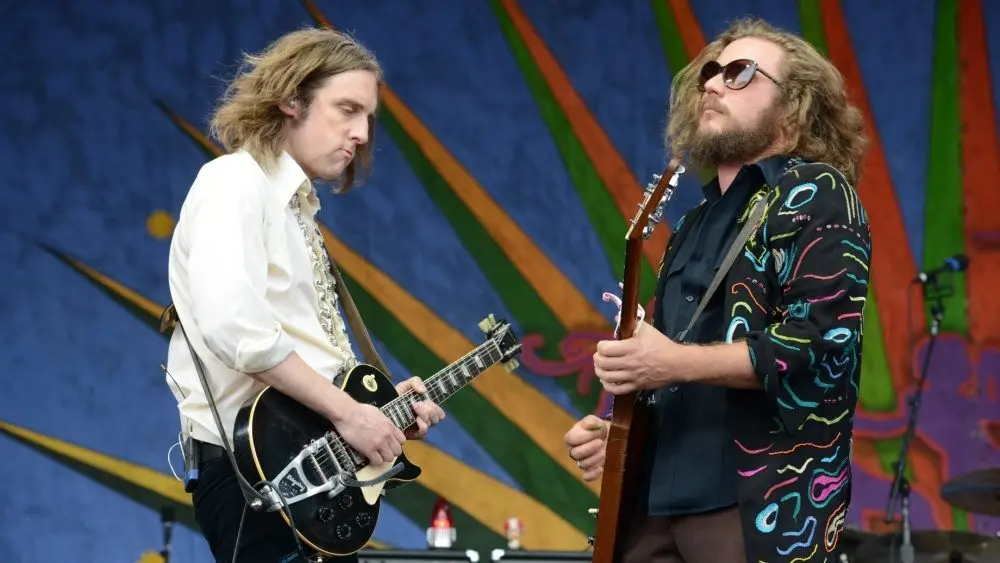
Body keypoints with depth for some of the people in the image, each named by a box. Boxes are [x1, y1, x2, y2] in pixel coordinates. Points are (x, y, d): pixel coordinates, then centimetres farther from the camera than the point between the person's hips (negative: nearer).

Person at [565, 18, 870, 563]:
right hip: (657, 500, 8)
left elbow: (825, 340, -18)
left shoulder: (816, 196, -4)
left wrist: (675, 362, -19)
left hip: (760, 507, -8)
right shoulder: (697, 220, 20)